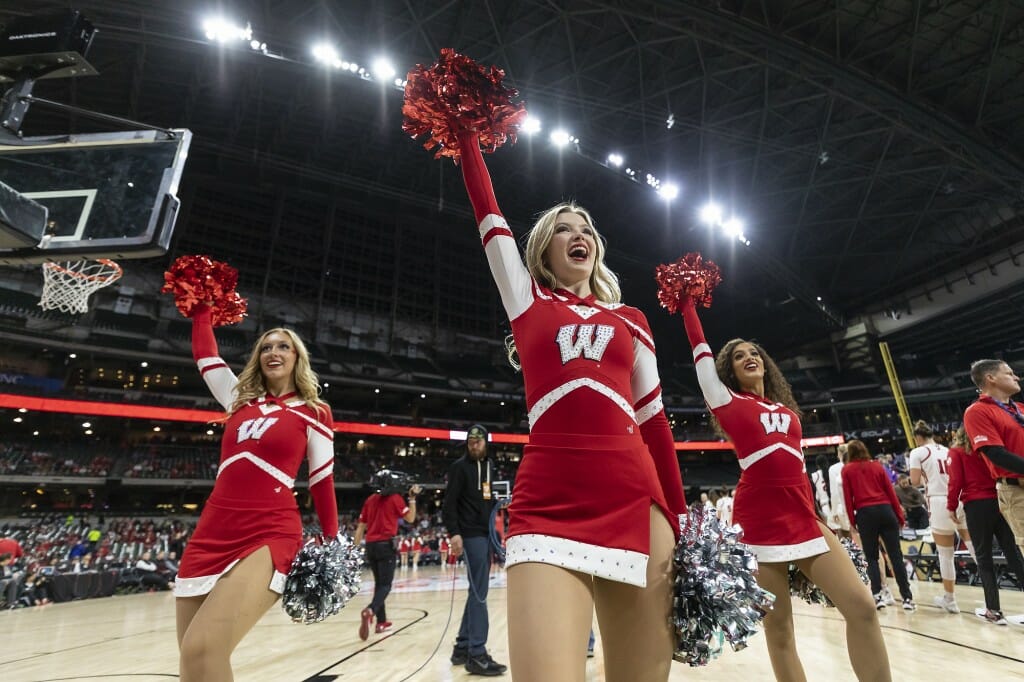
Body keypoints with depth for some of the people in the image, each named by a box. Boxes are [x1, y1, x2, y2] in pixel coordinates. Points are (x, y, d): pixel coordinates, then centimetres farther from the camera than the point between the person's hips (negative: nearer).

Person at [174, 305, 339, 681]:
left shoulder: (314, 411, 3)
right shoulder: (240, 397, 15)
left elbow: (322, 481, 5)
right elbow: (204, 352, 23)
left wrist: (332, 543, 5)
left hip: (270, 535, -5)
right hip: (213, 531, 5)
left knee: (203, 649, -21)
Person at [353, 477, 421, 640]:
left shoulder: (369, 500, 10)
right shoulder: (395, 498, -3)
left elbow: (361, 526, 10)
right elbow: (410, 518, -2)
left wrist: (356, 546, 14)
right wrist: (412, 498, 0)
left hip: (370, 545, 5)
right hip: (386, 544, -5)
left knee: (379, 583, 17)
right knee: (386, 584, -2)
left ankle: (381, 621, 19)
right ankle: (370, 611, -28)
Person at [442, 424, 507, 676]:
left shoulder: (489, 466, 14)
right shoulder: (460, 467, -7)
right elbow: (449, 503, -12)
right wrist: (454, 533, -20)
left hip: (486, 534, 8)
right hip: (471, 534, -8)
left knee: (477, 592, 12)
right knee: (479, 593, -7)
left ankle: (463, 647, 23)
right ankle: (477, 654, 0)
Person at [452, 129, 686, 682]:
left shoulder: (631, 321, 18)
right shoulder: (527, 300, 15)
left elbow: (654, 421, 15)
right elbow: (487, 211, 13)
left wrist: (679, 522, 11)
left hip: (635, 504, 3)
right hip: (547, 506, -2)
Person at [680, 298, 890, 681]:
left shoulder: (787, 410, 18)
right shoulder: (726, 401, 4)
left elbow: (794, 465, 21)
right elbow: (700, 349, 3)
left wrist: (807, 514, 19)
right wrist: (688, 303, 11)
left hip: (803, 518, 5)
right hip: (759, 523, -5)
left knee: (861, 608, -2)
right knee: (778, 628, 2)